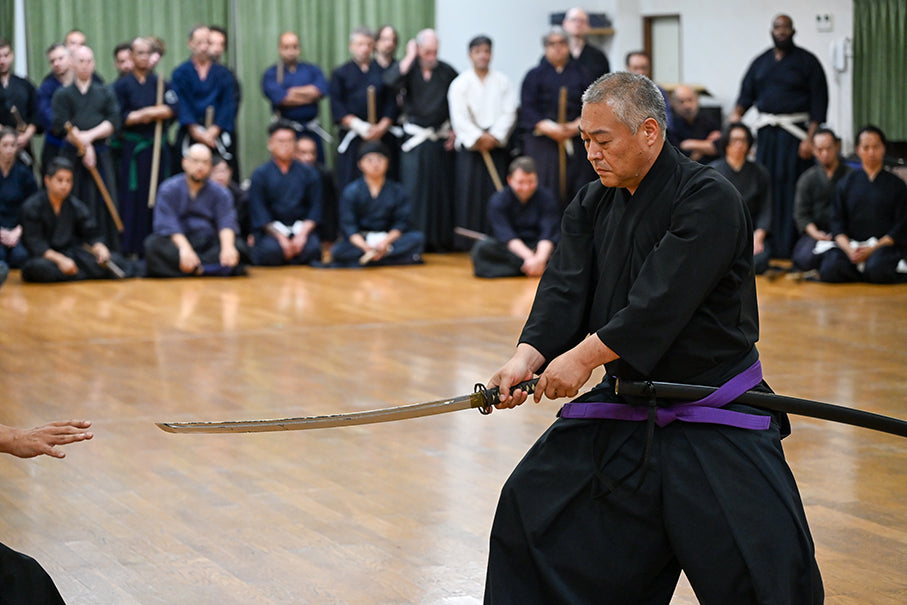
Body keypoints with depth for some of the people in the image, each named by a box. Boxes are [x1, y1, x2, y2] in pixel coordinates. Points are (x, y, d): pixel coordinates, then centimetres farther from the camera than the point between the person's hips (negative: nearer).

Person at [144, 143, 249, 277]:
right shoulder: (169, 189, 6)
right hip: (177, 245, -2)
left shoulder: (220, 193, 13)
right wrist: (185, 248, -29)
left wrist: (227, 247, -28)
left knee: (240, 247, -27)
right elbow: (167, 225, -9)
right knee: (152, 244, -31)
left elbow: (226, 222, -5)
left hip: (209, 247, 2)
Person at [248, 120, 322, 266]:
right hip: (270, 230, -1)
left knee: (312, 248, -31)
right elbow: (258, 213, -3)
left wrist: (303, 233, -11)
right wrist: (280, 237, -15)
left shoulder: (308, 173, 11)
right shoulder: (260, 174, 5)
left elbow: (315, 208, 6)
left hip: (302, 228, 2)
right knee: (271, 249, -34)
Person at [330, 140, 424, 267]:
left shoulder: (397, 190, 3)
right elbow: (348, 226, -9)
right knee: (337, 251, -31)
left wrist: (386, 241, -22)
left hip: (389, 238, 2)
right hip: (360, 241, -2)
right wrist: (365, 247, -26)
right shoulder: (351, 191, -2)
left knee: (418, 238, -25)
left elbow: (402, 222, -3)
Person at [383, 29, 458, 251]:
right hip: (415, 137, -1)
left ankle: (440, 239, 12)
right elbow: (391, 80, -23)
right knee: (413, 187, -4)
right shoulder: (408, 69, -1)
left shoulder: (447, 72, 3)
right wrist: (410, 58, -17)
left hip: (441, 138, 2)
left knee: (441, 189, 4)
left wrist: (455, 131, 5)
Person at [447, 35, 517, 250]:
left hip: (497, 144, 1)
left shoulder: (503, 82, 8)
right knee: (469, 190, -5)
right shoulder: (460, 84, 2)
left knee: (497, 190, -3)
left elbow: (509, 113, 2)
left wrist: (494, 137, -11)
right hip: (469, 146, -1)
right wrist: (478, 138, -13)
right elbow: (459, 118, -4)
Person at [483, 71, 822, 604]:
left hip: (713, 412, -7)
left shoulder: (709, 201, -17)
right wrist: (529, 355, -21)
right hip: (625, 404, 7)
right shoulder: (594, 205, 6)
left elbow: (662, 299, -25)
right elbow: (566, 288, -4)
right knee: (533, 505, 8)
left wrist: (585, 357, -26)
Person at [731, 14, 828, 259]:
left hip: (794, 131, -4)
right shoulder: (760, 62, 15)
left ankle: (788, 247, -3)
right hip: (766, 132, 4)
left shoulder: (806, 61, 1)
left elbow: (819, 101, -3)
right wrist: (736, 114, -8)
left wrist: (810, 139, -12)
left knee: (791, 189, -7)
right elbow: (747, 94, 14)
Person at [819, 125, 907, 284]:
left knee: (877, 268, -37)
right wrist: (849, 250, -13)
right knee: (828, 270, -29)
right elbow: (837, 222, 7)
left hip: (884, 244, -2)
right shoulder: (846, 183, 14)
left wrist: (872, 250, -13)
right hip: (850, 245, 2)